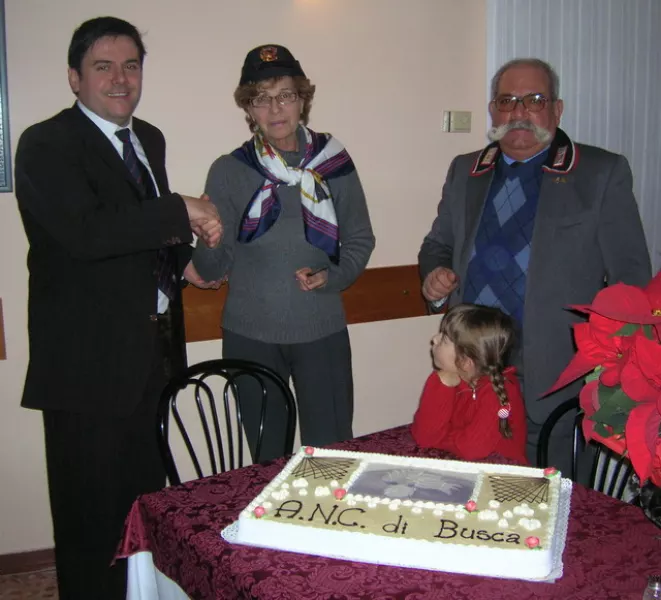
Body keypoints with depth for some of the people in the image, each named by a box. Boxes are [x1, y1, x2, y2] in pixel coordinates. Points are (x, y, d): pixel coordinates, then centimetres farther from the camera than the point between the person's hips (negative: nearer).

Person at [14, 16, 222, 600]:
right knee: (93, 513, 5)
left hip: (153, 350, 7)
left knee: (148, 498, 19)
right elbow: (86, 232, -27)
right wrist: (181, 211, -21)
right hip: (89, 360, -7)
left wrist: (185, 257, 2)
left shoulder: (149, 139, 13)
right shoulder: (46, 146, -11)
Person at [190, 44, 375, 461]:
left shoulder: (333, 162, 1)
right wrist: (207, 248, -24)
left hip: (322, 331, 0)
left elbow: (360, 239, 7)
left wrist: (332, 278, -11)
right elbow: (216, 265, -2)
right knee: (267, 460, 11)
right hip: (250, 335, 0)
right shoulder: (229, 171, -1)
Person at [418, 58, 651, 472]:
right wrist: (435, 276, 0)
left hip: (551, 380, -4)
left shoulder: (603, 174, -1)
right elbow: (438, 245, 23)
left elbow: (631, 277, -2)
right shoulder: (464, 172, 12)